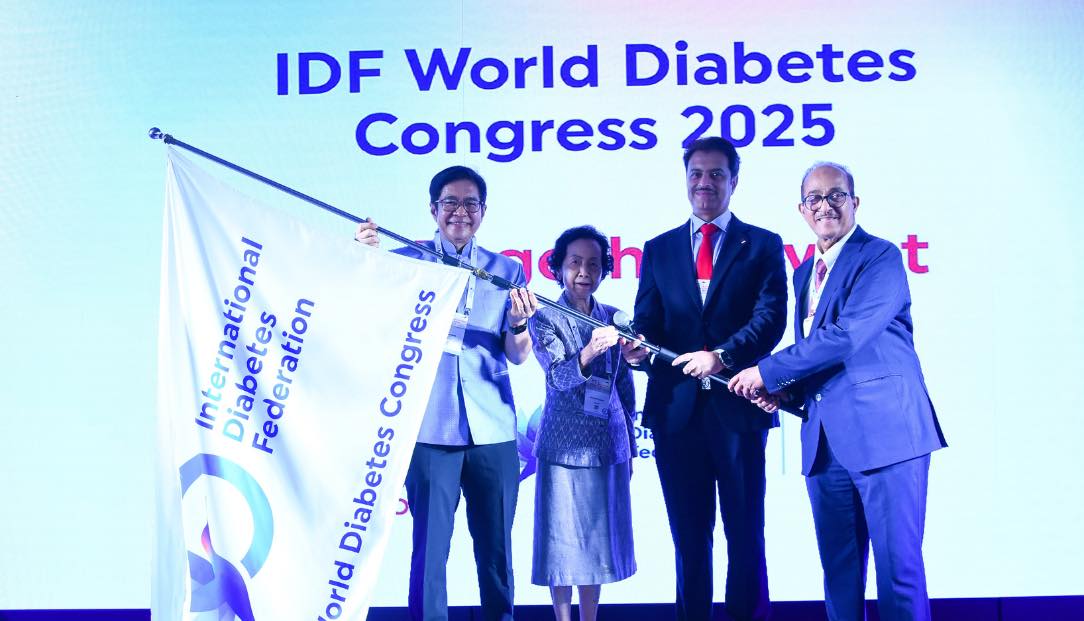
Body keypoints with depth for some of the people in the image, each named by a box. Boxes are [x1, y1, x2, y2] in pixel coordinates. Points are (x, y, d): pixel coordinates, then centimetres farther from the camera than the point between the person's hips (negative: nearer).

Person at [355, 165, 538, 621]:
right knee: (429, 542, -1)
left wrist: (518, 323, -16)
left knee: (496, 544, 8)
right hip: (430, 426, -2)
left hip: (492, 429, 2)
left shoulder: (507, 271, 11)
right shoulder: (405, 262, 7)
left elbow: (519, 356, 5)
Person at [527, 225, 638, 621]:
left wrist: (629, 447, 14)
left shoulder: (613, 318, 7)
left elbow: (625, 387, 13)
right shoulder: (544, 318, -5)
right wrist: (588, 352, -38)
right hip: (564, 443, -4)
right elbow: (559, 376, -19)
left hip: (608, 444, 4)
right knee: (564, 536, 1)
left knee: (598, 534, 9)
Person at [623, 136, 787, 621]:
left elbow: (771, 317, -6)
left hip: (738, 405, -2)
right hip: (676, 407, 2)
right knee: (689, 536, 9)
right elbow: (647, 321, 9)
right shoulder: (659, 249, 15)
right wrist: (638, 348, -15)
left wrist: (722, 356, -22)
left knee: (745, 534, 3)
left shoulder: (763, 246, 7)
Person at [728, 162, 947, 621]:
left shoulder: (881, 256, -6)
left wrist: (767, 371, -12)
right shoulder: (805, 272, 19)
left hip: (884, 432, -7)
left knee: (898, 566, -4)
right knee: (839, 568, 11)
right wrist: (785, 391, 4)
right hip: (825, 441, 7)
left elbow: (847, 336, -18)